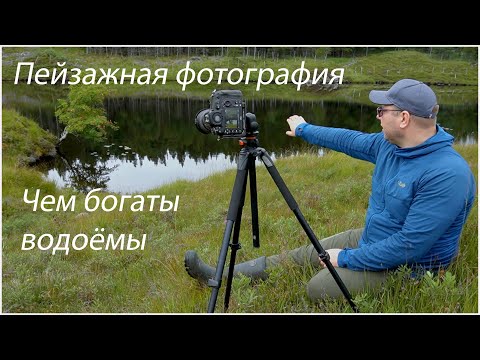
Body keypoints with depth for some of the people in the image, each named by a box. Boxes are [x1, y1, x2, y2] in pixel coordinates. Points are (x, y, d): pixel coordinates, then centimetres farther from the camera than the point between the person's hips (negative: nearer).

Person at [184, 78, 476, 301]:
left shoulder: (449, 175, -31)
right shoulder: (391, 144, -6)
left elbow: (410, 245, -32)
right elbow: (349, 140, 11)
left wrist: (346, 258, -23)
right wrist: (303, 129, 22)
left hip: (407, 266, -7)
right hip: (371, 238, 7)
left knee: (318, 290, -19)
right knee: (305, 255, 5)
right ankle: (220, 277, 10)